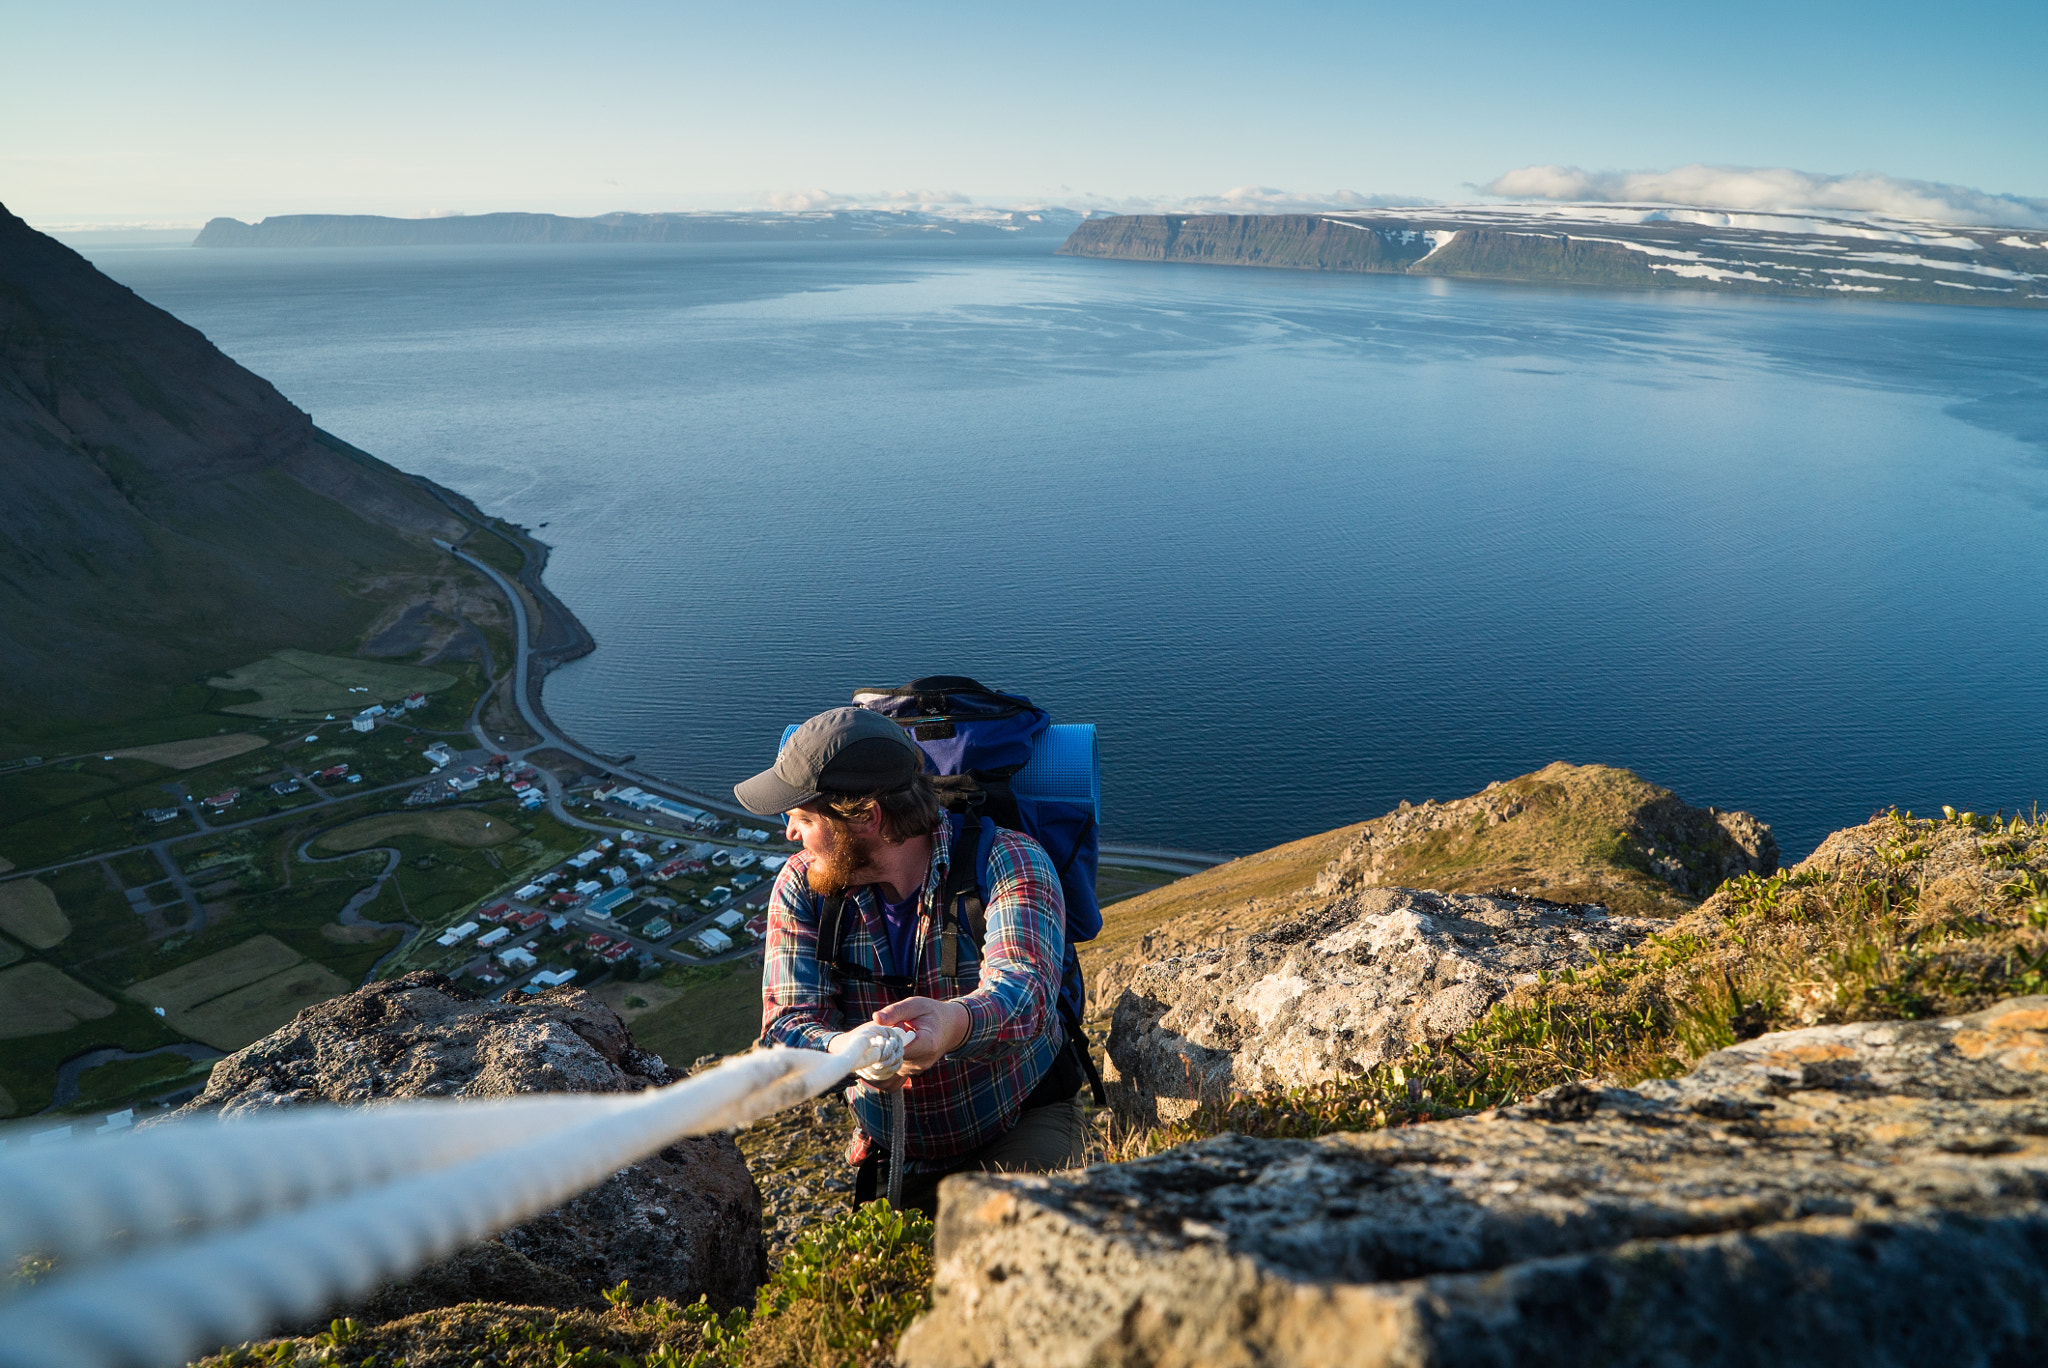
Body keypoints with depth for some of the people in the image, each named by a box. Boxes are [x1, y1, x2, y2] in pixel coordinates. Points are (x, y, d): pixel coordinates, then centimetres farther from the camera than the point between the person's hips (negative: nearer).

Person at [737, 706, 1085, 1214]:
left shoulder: (1010, 863, -20)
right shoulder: (802, 887, -9)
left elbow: (1023, 987, -38)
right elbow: (788, 1024, -18)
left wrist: (953, 1024, -63)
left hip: (1024, 1126, -3)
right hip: (893, 1158, 4)